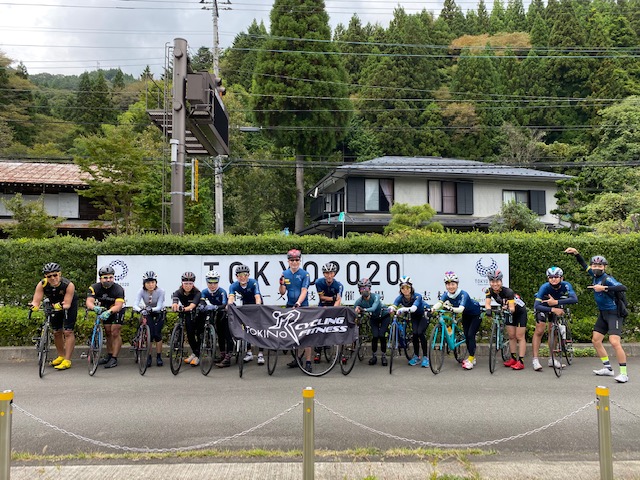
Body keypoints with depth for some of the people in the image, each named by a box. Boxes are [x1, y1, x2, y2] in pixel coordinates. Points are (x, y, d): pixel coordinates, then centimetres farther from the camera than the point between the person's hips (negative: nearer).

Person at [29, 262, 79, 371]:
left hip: (69, 305, -4)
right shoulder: (42, 284, -26)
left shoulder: (69, 285, -35)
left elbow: (67, 304, -35)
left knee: (68, 332, -11)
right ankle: (61, 356, 29)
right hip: (54, 305, 4)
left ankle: (67, 360, -7)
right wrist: (34, 306, -49)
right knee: (56, 332, 11)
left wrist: (61, 306, -55)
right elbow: (36, 300, -27)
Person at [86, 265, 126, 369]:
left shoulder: (118, 289, -31)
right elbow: (89, 301, -36)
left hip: (117, 311, -4)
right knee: (108, 333, 10)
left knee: (115, 333, -10)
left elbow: (118, 306, -40)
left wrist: (109, 312, -60)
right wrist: (94, 307, -59)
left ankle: (114, 359, -7)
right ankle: (109, 356, 23)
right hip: (104, 310, 4)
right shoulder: (95, 288, -23)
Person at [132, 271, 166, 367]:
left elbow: (159, 307, -31)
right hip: (147, 313, 1)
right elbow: (135, 305, -34)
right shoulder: (141, 292, -23)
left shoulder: (160, 291, -27)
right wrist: (141, 310, -54)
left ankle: (159, 357, 3)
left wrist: (151, 309, -49)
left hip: (159, 313, -1)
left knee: (157, 334, -12)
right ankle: (149, 357, 1)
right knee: (150, 334, -13)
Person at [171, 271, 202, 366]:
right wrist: (174, 305, -67)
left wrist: (184, 309, -67)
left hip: (199, 315, -3)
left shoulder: (197, 293, -29)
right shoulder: (178, 292, -20)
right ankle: (194, 353, 18)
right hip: (188, 316, 3)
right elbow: (174, 299, -42)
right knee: (190, 334, -4)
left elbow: (193, 305, -46)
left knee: (199, 334, -8)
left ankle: (197, 356, 6)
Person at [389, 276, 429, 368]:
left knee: (420, 333, -21)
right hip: (414, 317, 4)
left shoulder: (417, 296, -34)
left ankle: (425, 357, -7)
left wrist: (404, 309, -71)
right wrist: (391, 309, -64)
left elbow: (414, 308, -52)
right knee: (415, 333, -14)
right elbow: (394, 305, -40)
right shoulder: (400, 298, -23)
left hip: (424, 315, -4)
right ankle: (416, 356, 5)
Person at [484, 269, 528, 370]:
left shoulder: (508, 292, -34)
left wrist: (507, 308, -62)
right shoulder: (490, 291, -19)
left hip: (520, 312, -5)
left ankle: (521, 362, -7)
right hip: (510, 313, 5)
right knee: (511, 336, 6)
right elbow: (487, 303, -32)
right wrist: (488, 309, -53)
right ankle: (513, 358, 15)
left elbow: (512, 308, -40)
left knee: (519, 336, -7)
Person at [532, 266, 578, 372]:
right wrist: (553, 309, -51)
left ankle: (551, 359, 13)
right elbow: (537, 305, -40)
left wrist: (556, 302, -49)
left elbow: (574, 299, -44)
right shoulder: (545, 287, -34)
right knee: (539, 331, -11)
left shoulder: (566, 285, -29)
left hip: (556, 306, 3)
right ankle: (535, 360, -9)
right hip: (543, 306, -3)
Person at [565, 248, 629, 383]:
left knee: (614, 342, -18)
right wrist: (576, 253, 11)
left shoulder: (607, 279, -18)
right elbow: (584, 265, 20)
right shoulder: (595, 276, 4)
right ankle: (608, 368, 19)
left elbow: (623, 288, -35)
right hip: (603, 313, 9)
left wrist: (604, 288, -39)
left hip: (614, 313, -9)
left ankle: (624, 373, -10)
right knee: (595, 340, 9)